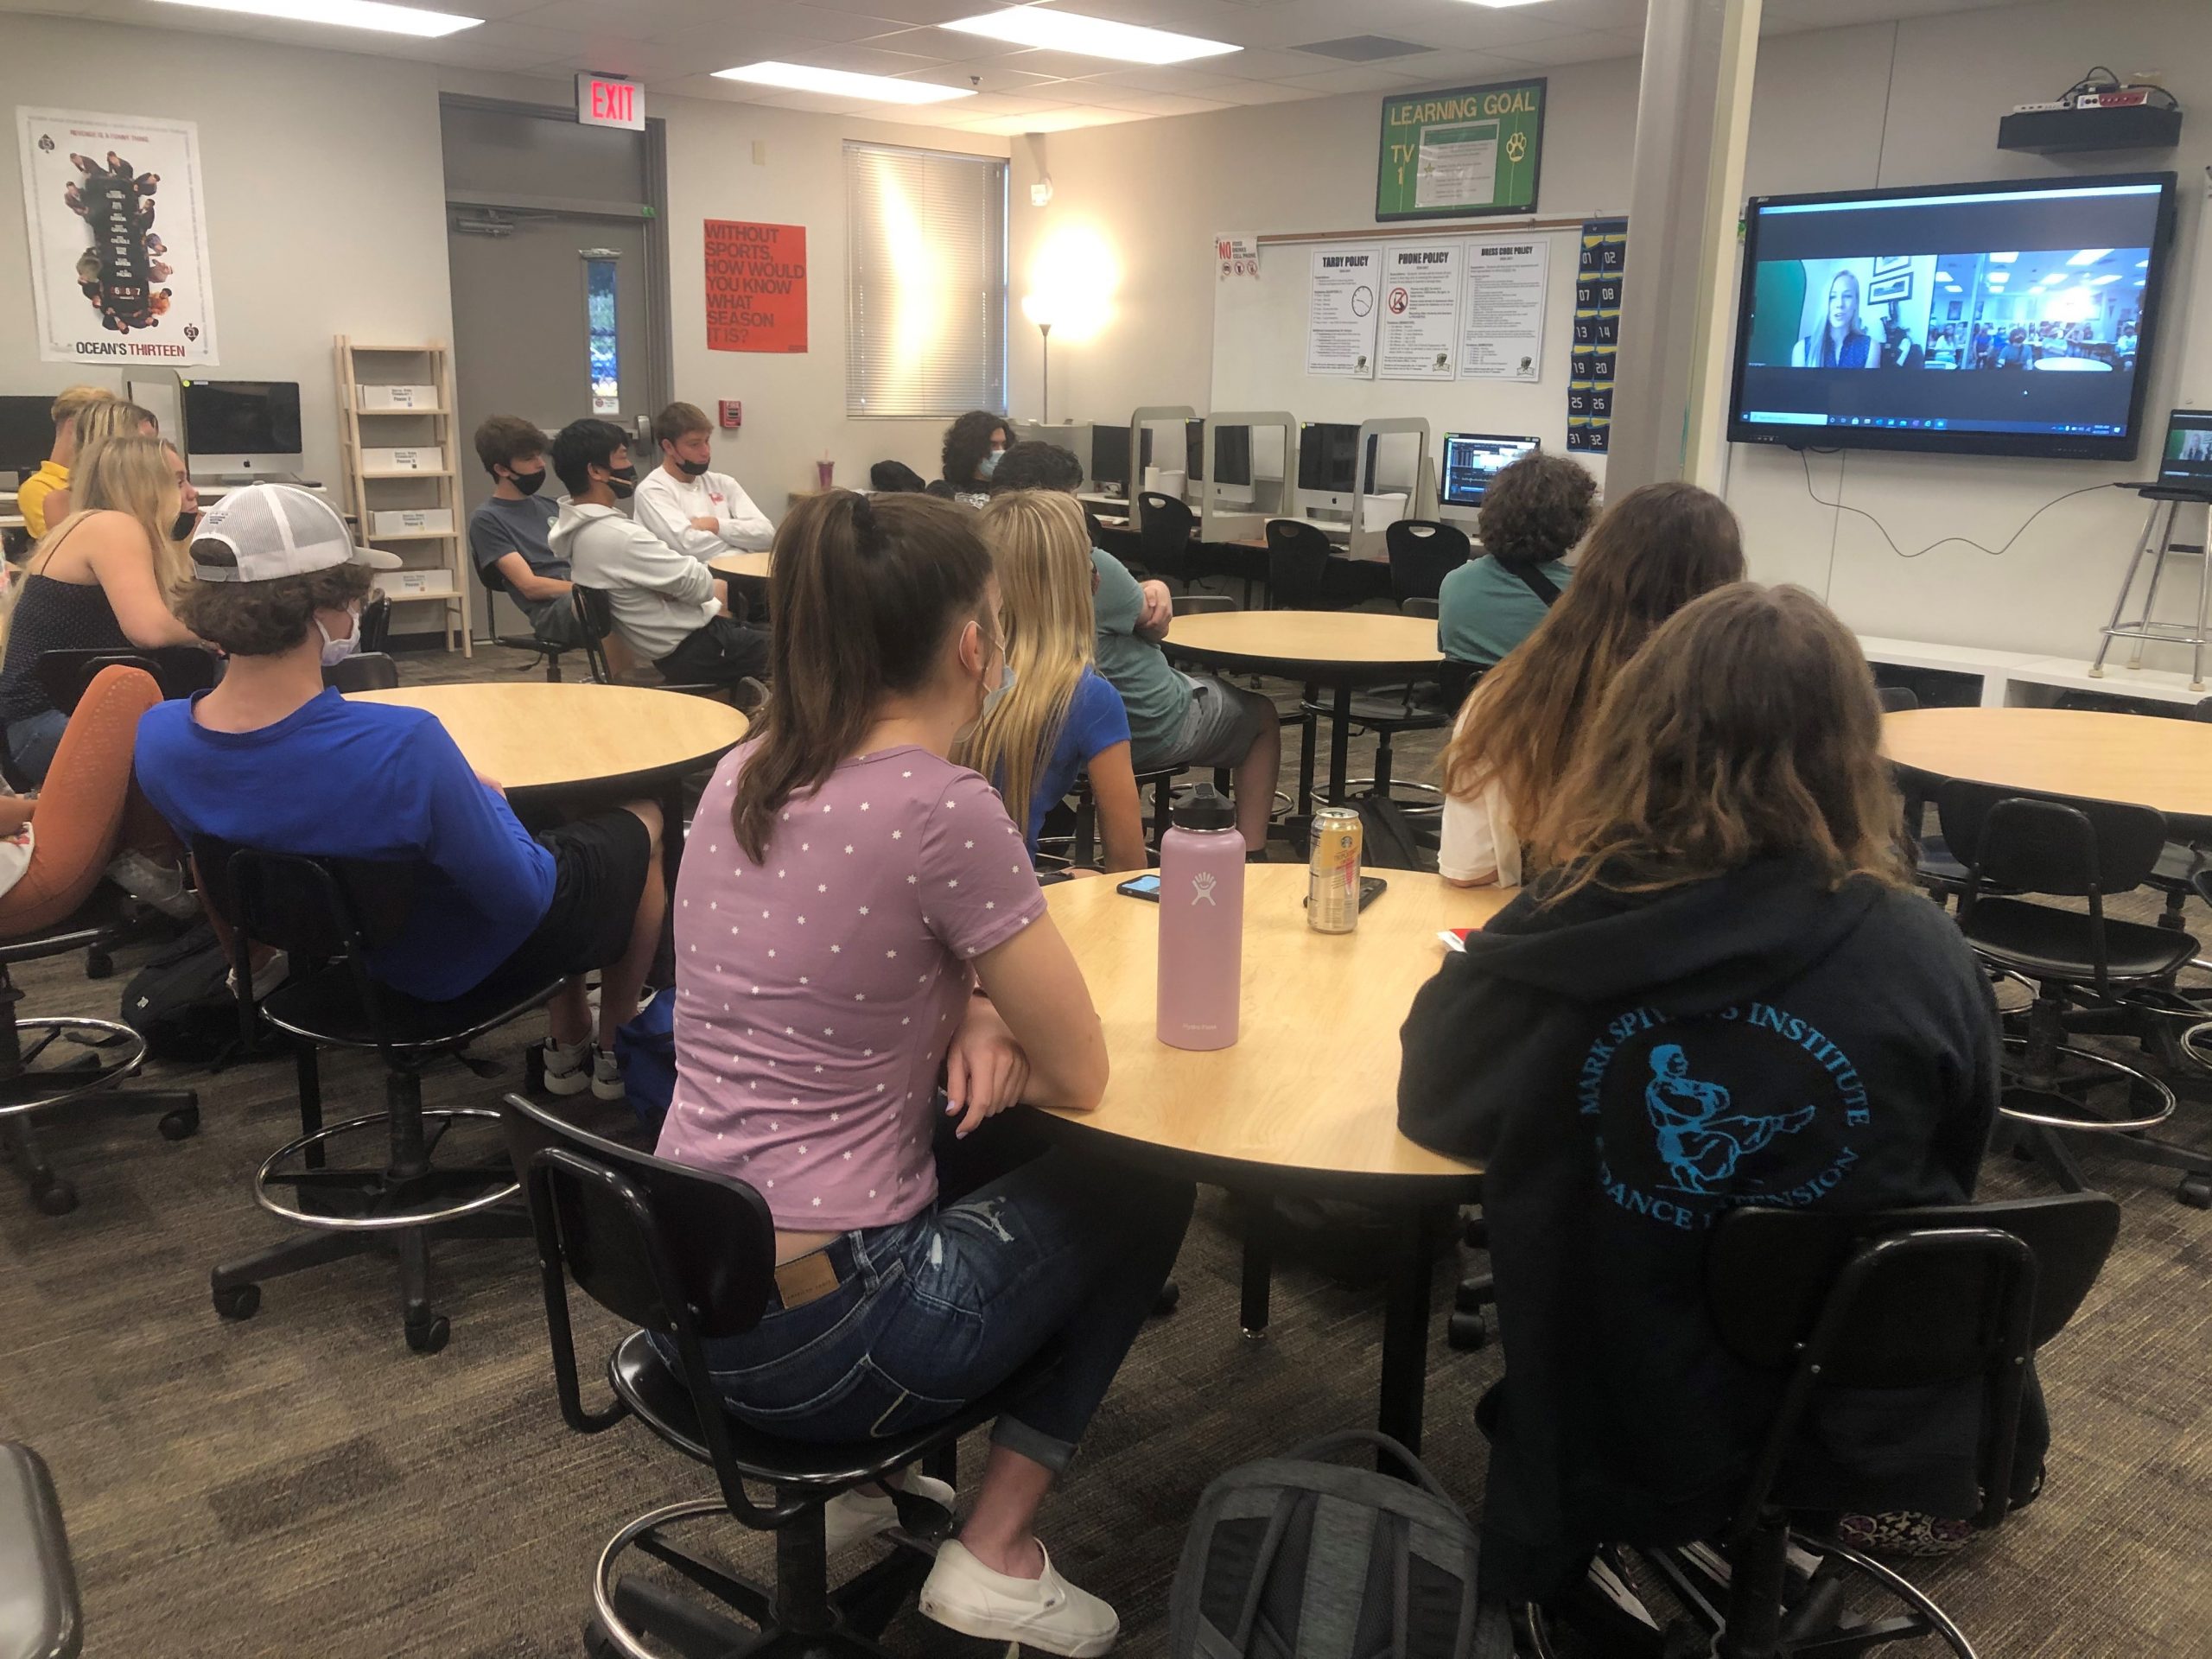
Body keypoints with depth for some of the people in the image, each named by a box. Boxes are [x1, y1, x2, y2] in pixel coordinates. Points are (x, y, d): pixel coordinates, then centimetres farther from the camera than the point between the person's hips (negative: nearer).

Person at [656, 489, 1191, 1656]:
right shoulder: (943, 809, -20)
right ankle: (993, 1558, 14)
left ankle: (855, 1482, 29)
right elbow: (1079, 1077, -11)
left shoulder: (741, 774, 3)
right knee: (1143, 1191, 15)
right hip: (814, 1339, -7)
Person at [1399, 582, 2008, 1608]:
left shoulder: (1559, 945, -21)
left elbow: (1430, 1107, -1)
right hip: (1875, 1436, 1)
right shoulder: (1927, 956, -17)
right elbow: (1951, 1181, 2)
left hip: (1618, 1445, 0)